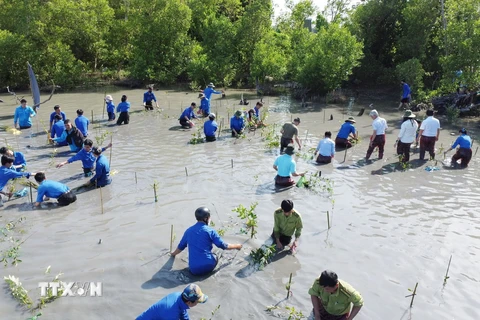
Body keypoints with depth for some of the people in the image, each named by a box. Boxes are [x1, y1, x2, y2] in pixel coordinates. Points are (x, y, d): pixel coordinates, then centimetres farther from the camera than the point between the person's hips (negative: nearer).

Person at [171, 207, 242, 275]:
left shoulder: (188, 231, 7)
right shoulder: (210, 231, -6)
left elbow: (181, 247, 22)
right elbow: (223, 245, -2)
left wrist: (173, 254, 43)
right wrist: (236, 246, 16)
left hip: (194, 270, 4)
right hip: (208, 267, -4)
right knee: (214, 256, 27)